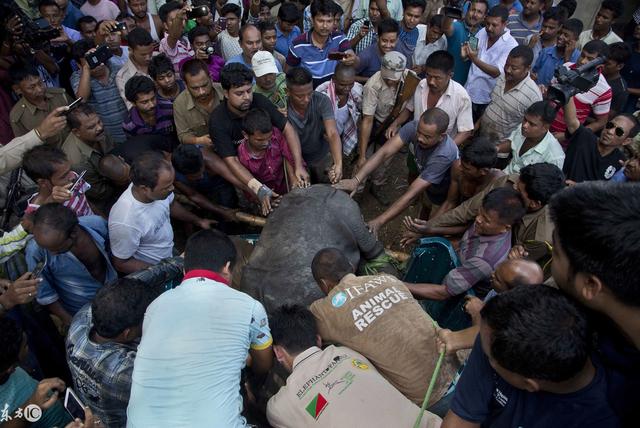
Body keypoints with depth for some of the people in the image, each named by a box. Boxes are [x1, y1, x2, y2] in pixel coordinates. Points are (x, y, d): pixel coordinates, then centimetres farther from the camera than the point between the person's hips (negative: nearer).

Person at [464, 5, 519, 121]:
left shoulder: (511, 45, -18)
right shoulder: (482, 32, -2)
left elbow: (497, 72, -26)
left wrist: (475, 60, -36)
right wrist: (465, 54, -17)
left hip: (487, 99, -5)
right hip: (468, 92, 5)